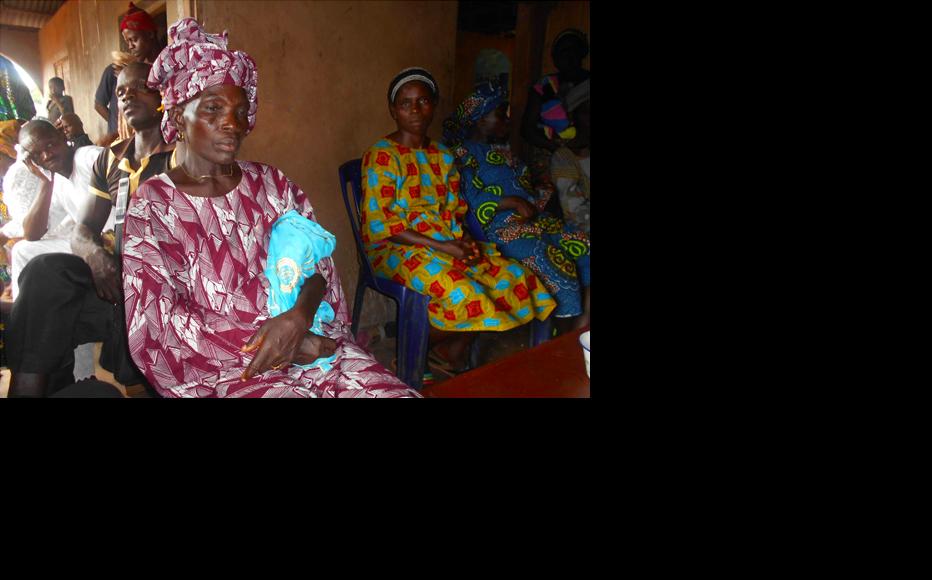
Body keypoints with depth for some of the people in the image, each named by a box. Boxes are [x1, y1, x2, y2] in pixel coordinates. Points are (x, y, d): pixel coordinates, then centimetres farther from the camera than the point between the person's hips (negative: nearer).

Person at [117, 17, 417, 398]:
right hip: (218, 368, -3)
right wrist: (274, 341, -14)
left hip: (308, 340, 4)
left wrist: (299, 316, -18)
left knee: (395, 392, -20)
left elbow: (315, 260, 5)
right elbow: (160, 323, -5)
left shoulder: (270, 183, 13)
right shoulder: (152, 203, 3)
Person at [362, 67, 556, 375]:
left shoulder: (443, 157, 15)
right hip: (396, 249, -7)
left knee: (513, 275, -13)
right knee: (461, 292, -31)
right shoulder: (382, 156, -7)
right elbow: (380, 224, -14)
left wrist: (464, 240, -6)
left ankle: (454, 352, 1)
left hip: (448, 242, 7)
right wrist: (441, 246, -18)